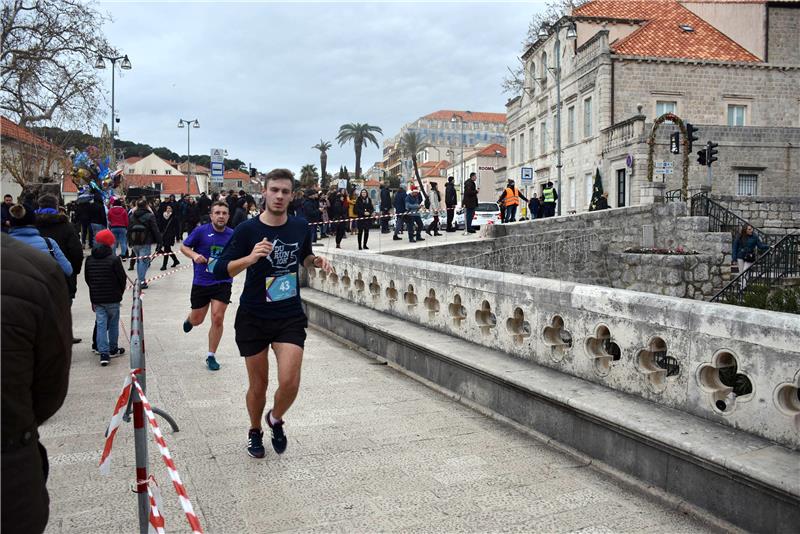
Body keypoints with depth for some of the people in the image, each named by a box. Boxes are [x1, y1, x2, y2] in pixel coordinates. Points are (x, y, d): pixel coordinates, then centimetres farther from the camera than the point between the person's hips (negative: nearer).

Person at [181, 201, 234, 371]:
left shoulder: (232, 235, -1)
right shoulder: (201, 231, -7)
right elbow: (184, 247, 3)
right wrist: (194, 255, -16)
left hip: (223, 282, 0)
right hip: (201, 282, 0)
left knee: (217, 318, -10)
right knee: (197, 320, 13)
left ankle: (211, 356, 9)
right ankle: (189, 319, 54)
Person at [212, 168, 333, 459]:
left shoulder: (300, 226, 0)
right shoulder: (247, 230, -10)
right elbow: (220, 271, -14)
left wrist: (317, 260, -3)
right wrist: (250, 258, -31)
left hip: (290, 316, 2)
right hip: (253, 318, -2)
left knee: (290, 383, -12)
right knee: (258, 385, 10)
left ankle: (276, 419, 22)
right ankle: (255, 431, 39)